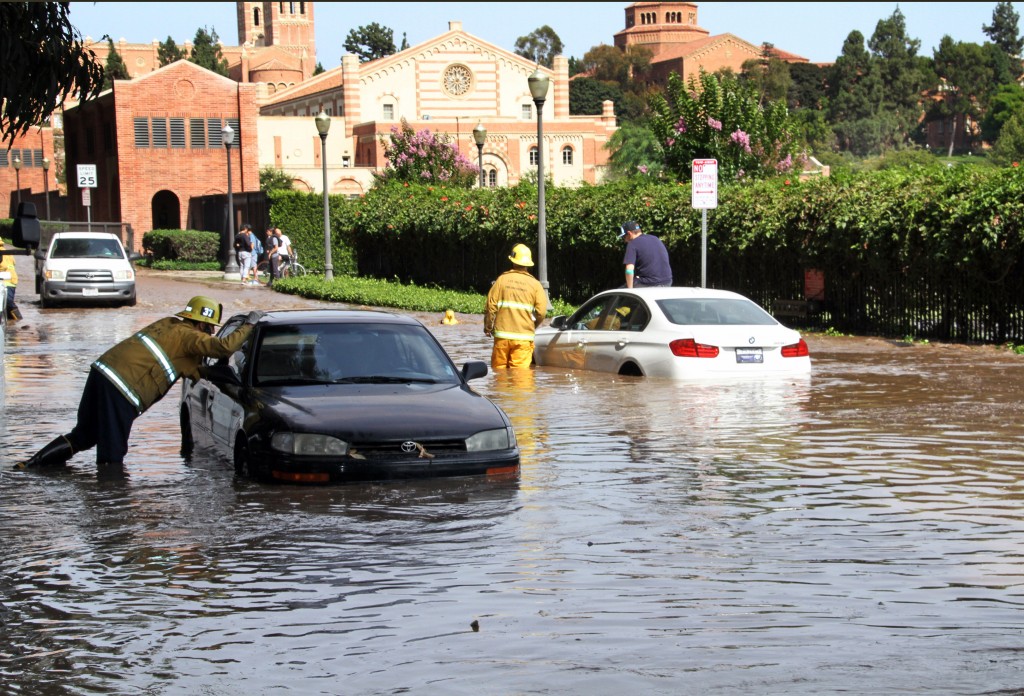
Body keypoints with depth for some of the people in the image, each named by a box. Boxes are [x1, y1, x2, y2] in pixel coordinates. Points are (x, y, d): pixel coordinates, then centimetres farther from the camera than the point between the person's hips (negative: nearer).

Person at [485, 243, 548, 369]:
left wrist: (488, 327, 13)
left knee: (498, 369, 11)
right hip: (524, 337, -1)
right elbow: (541, 312, -4)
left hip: (502, 335, 1)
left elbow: (491, 306, -1)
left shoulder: (502, 280, 1)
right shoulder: (535, 284, 1)